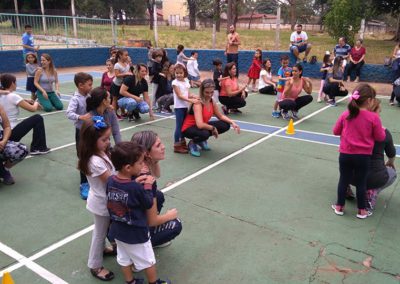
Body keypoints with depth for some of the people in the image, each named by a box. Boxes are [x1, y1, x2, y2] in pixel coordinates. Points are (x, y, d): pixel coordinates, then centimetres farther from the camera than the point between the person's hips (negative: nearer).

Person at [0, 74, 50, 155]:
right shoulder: (13, 96, -13)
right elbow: (33, 109, -9)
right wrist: (36, 103, 12)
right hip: (11, 133, -9)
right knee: (38, 118, 1)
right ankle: (39, 148, 5)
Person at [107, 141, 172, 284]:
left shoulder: (110, 180, -12)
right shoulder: (137, 188, -30)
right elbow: (149, 204, -14)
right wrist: (148, 186, -7)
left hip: (118, 231, 6)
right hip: (137, 234, -6)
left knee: (124, 259, 23)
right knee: (148, 261, 18)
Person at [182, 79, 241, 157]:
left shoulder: (212, 102, -4)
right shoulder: (198, 104, -28)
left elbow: (220, 116, 10)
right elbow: (200, 125, -39)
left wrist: (232, 122, -5)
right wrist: (213, 128, -23)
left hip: (203, 126, 8)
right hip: (189, 128, -8)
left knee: (225, 125, -6)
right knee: (205, 134, -40)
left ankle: (201, 140, 10)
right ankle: (192, 143, -4)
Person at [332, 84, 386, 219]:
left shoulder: (346, 115, -5)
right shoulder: (373, 117, -13)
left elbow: (336, 131, 6)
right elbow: (380, 138, -4)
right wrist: (382, 130, 15)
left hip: (345, 154, 2)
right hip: (363, 156, -2)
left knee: (344, 180, 14)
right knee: (361, 182, 12)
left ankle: (339, 207, 25)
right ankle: (361, 211, 25)